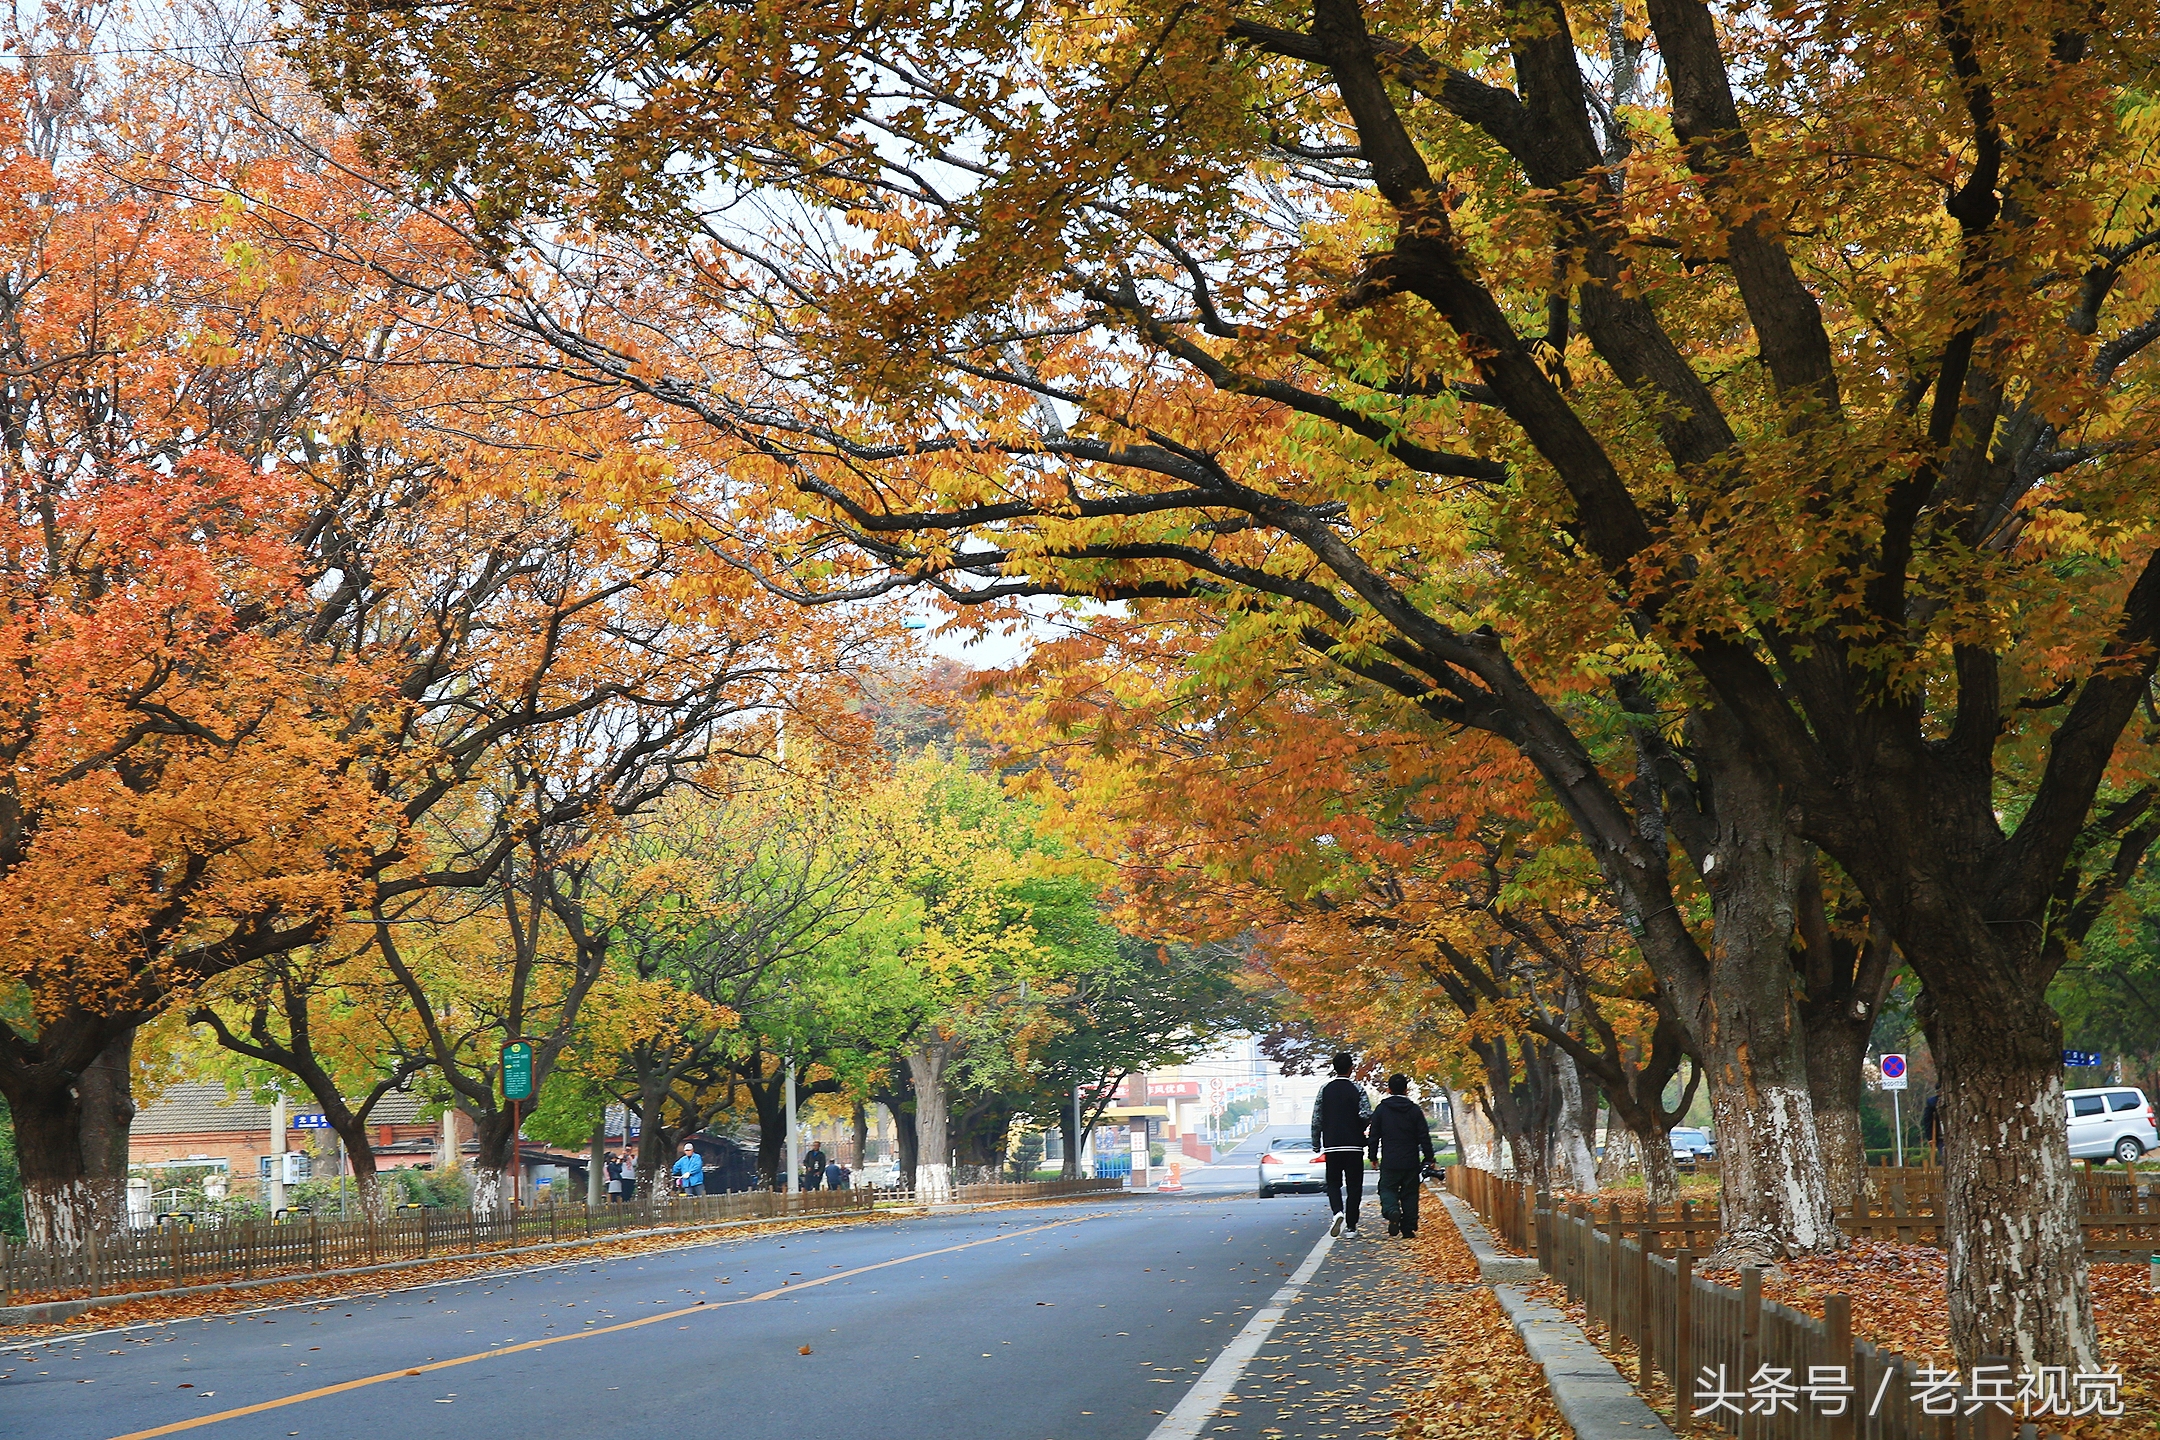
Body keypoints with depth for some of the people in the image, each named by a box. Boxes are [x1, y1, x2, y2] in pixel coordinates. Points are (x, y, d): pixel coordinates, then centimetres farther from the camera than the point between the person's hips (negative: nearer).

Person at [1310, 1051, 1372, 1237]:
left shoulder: (1325, 1089, 2)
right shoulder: (1357, 1089, -3)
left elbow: (1316, 1119, 2)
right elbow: (1366, 1115, -13)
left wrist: (1316, 1144, 12)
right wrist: (1361, 1130, 10)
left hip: (1332, 1146, 1)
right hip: (1354, 1145, -1)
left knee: (1333, 1182, 11)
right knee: (1354, 1186, 6)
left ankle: (1337, 1212, -16)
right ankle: (1351, 1226, 4)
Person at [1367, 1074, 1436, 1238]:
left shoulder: (1381, 1110, 0)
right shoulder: (1414, 1110, 1)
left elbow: (1373, 1136, 3)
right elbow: (1424, 1137, 2)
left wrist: (1373, 1157, 14)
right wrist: (1428, 1158, 10)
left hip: (1389, 1162, -1)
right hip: (1411, 1162, 1)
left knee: (1388, 1189, 7)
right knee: (1409, 1194, 8)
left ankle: (1392, 1211, -24)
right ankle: (1408, 1229, 5)